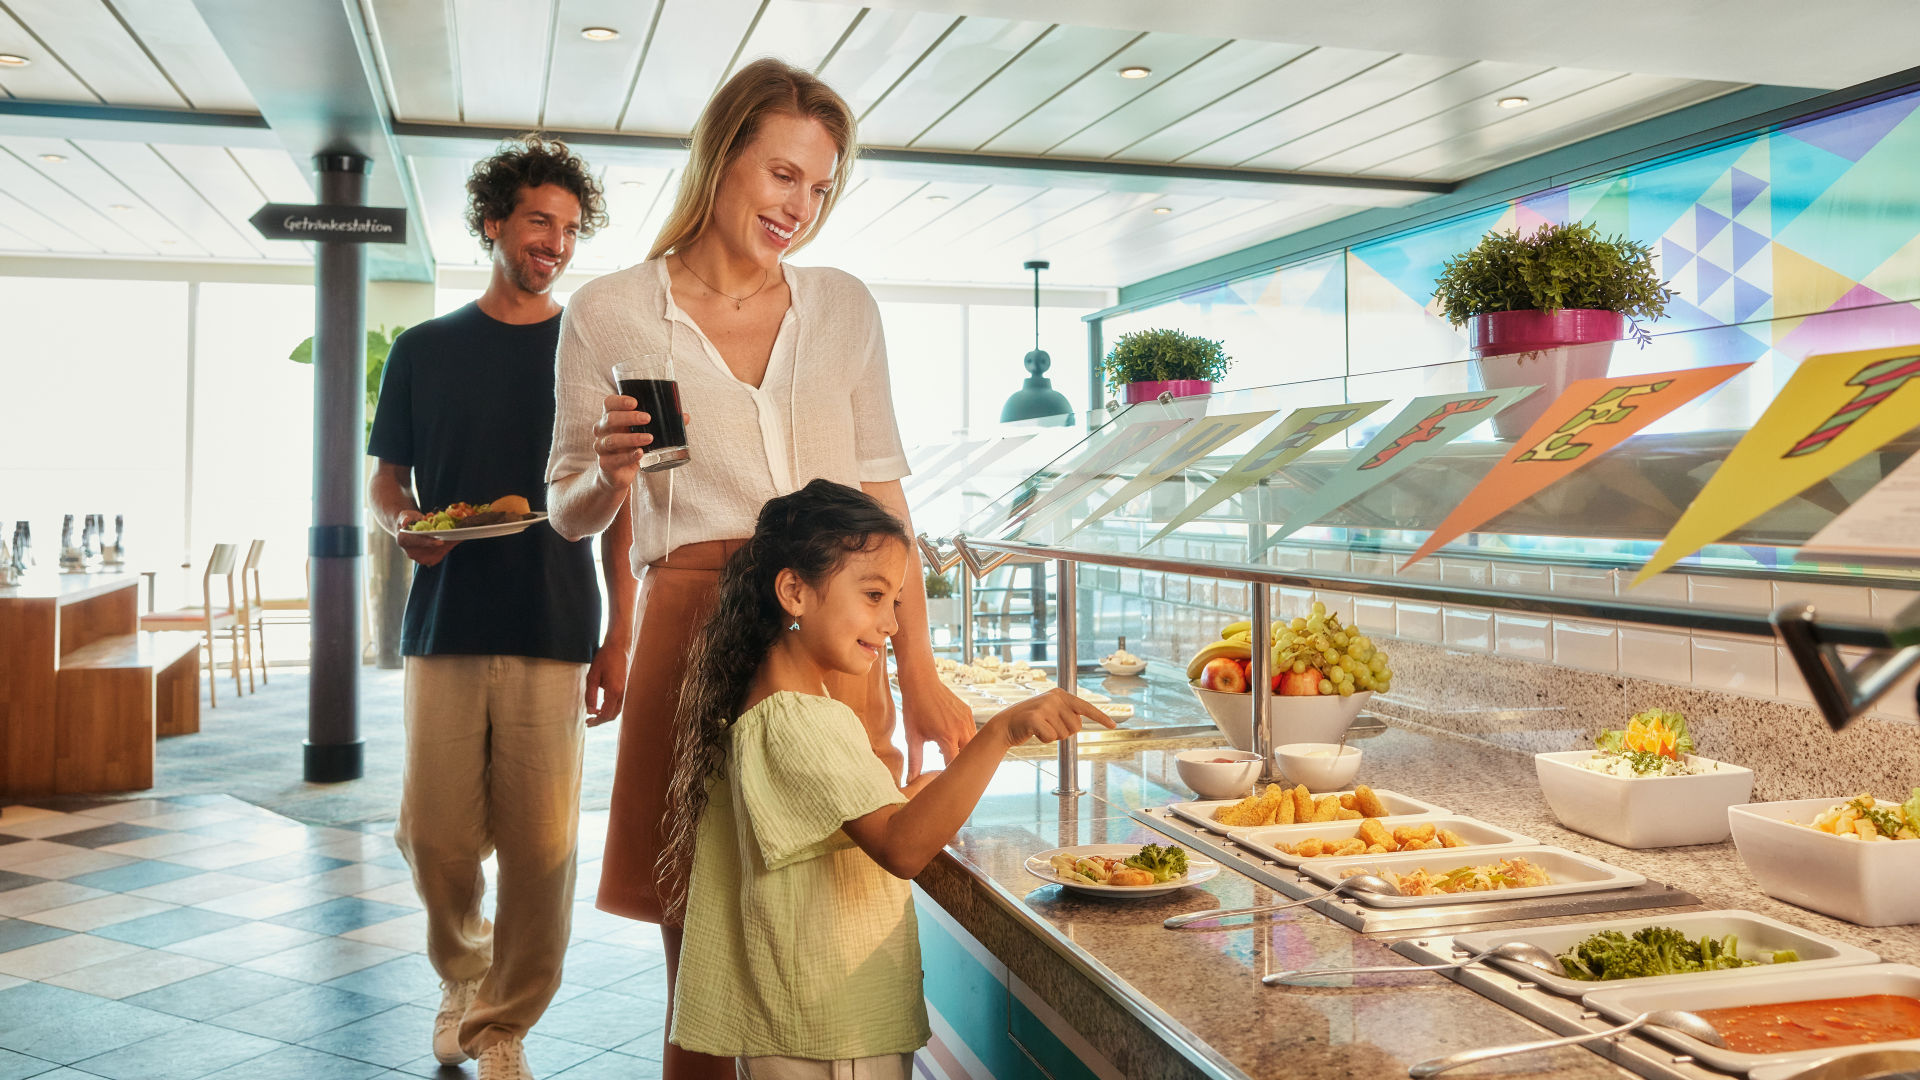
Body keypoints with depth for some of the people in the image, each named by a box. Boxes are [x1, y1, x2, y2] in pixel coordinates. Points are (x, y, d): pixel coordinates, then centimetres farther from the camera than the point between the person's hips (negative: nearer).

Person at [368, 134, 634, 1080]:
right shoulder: (424, 351, 11)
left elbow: (617, 509, 7)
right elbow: (385, 480, 15)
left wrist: (618, 639, 0)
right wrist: (402, 525, -9)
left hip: (554, 635, -1)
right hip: (444, 629, 1)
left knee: (540, 848, -3)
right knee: (436, 839, 2)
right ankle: (461, 976, 32)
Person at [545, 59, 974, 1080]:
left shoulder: (844, 306, 11)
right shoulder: (609, 314, 4)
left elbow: (881, 497, 11)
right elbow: (568, 512, 10)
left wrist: (920, 677, 4)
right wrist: (611, 475, -13)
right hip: (697, 640, -2)